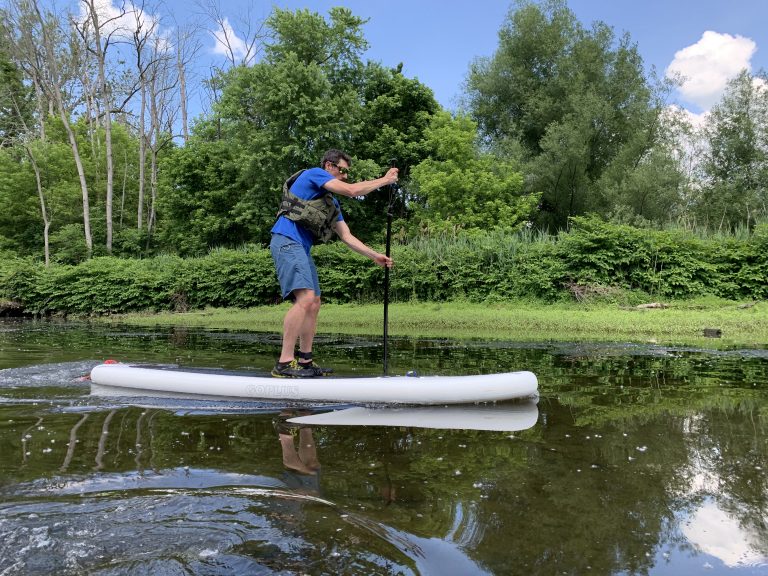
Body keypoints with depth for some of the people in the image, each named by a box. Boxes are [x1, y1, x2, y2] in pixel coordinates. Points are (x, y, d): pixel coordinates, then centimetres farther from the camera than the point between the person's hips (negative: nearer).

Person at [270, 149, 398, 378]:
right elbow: (352, 190, -11)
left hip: (301, 249, 10)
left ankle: (305, 361, 13)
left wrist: (375, 256, 15)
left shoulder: (333, 204, 26)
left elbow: (347, 236, 23)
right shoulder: (314, 173, 2)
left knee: (314, 305, 8)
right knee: (305, 299, -22)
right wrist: (384, 180, 0)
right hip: (287, 241, -10)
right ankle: (284, 363, -24)